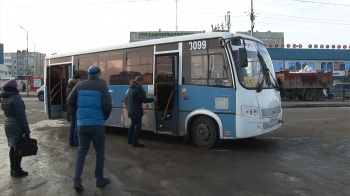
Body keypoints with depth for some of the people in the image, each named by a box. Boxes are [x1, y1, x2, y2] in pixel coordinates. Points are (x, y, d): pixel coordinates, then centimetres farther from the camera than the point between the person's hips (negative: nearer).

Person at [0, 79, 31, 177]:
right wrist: (26, 130, -17)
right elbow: (21, 116, -20)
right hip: (17, 127, -8)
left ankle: (13, 169, 26)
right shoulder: (16, 98, -17)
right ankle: (17, 171, 12)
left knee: (13, 148, 16)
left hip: (8, 125, 8)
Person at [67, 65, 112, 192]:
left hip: (82, 124, 4)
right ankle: (99, 179, 19)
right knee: (99, 151, 10)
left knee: (81, 151, 13)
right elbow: (107, 106, -13)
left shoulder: (80, 85, 4)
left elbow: (70, 102, 5)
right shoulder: (102, 86, -7)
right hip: (97, 124, -3)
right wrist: (104, 117, 5)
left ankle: (77, 180, 7)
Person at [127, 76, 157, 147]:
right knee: (138, 126, -2)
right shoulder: (138, 90, -19)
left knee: (133, 125, 21)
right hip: (137, 112, -10)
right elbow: (144, 99, -18)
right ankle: (134, 142, -1)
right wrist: (153, 99, -7)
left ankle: (130, 140, 30)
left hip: (131, 111, 10)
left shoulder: (131, 89, 10)